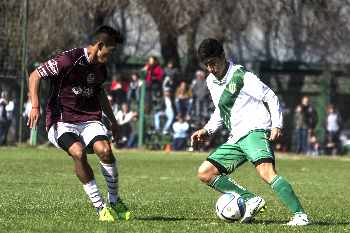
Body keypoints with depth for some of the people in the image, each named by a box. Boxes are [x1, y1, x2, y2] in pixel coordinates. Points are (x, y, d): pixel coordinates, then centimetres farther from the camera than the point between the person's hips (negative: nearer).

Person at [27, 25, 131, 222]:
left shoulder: (100, 67, 10)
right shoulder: (69, 60, -13)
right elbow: (35, 76, -10)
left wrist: (113, 120, 34)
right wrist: (35, 106, -21)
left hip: (89, 120, 5)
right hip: (61, 122, -5)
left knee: (104, 150, -25)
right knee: (78, 152, -33)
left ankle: (115, 202, -6)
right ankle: (100, 207, -22)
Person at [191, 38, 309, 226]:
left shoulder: (241, 76, -8)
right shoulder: (211, 82, 15)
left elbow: (270, 97, -6)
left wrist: (277, 125, -16)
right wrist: (206, 131, 17)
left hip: (255, 131, -9)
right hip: (235, 138, 9)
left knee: (266, 172, -31)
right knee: (204, 173, 1)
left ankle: (300, 215, -35)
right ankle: (251, 200, -6)